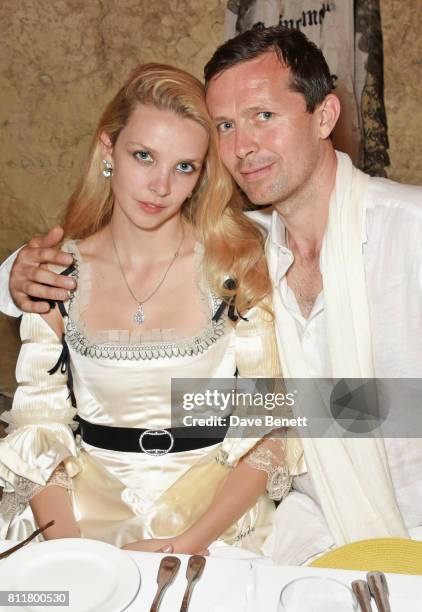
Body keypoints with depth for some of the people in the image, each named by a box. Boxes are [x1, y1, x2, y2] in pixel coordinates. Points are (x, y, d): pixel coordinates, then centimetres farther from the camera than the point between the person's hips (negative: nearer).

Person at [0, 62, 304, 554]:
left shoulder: (237, 263, -7)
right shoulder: (57, 272, -1)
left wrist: (185, 545, -14)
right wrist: (72, 554, -13)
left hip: (215, 506, -1)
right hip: (88, 502, 2)